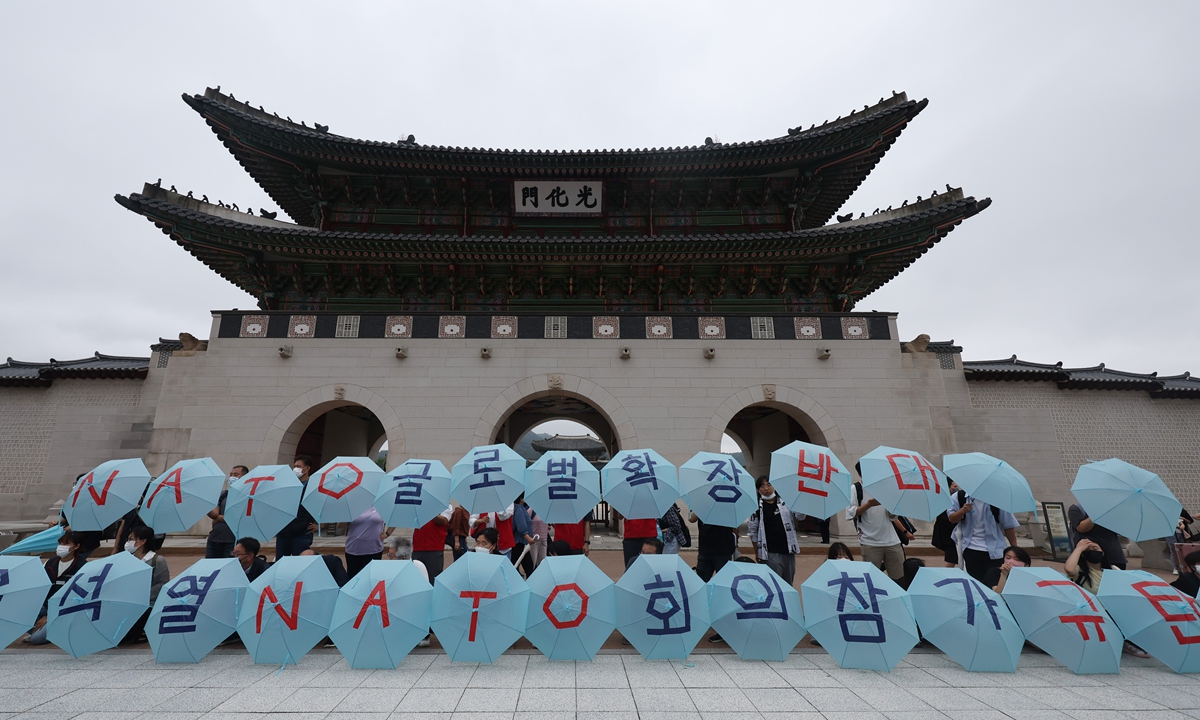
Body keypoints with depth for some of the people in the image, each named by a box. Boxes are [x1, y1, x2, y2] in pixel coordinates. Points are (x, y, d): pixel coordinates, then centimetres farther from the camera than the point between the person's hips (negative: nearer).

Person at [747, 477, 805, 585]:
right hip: (771, 554, -3)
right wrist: (757, 553, 2)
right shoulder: (756, 507, -4)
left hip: (788, 552, 3)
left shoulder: (785, 501, 4)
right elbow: (753, 532, 2)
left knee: (788, 585, 14)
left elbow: (800, 517, 0)